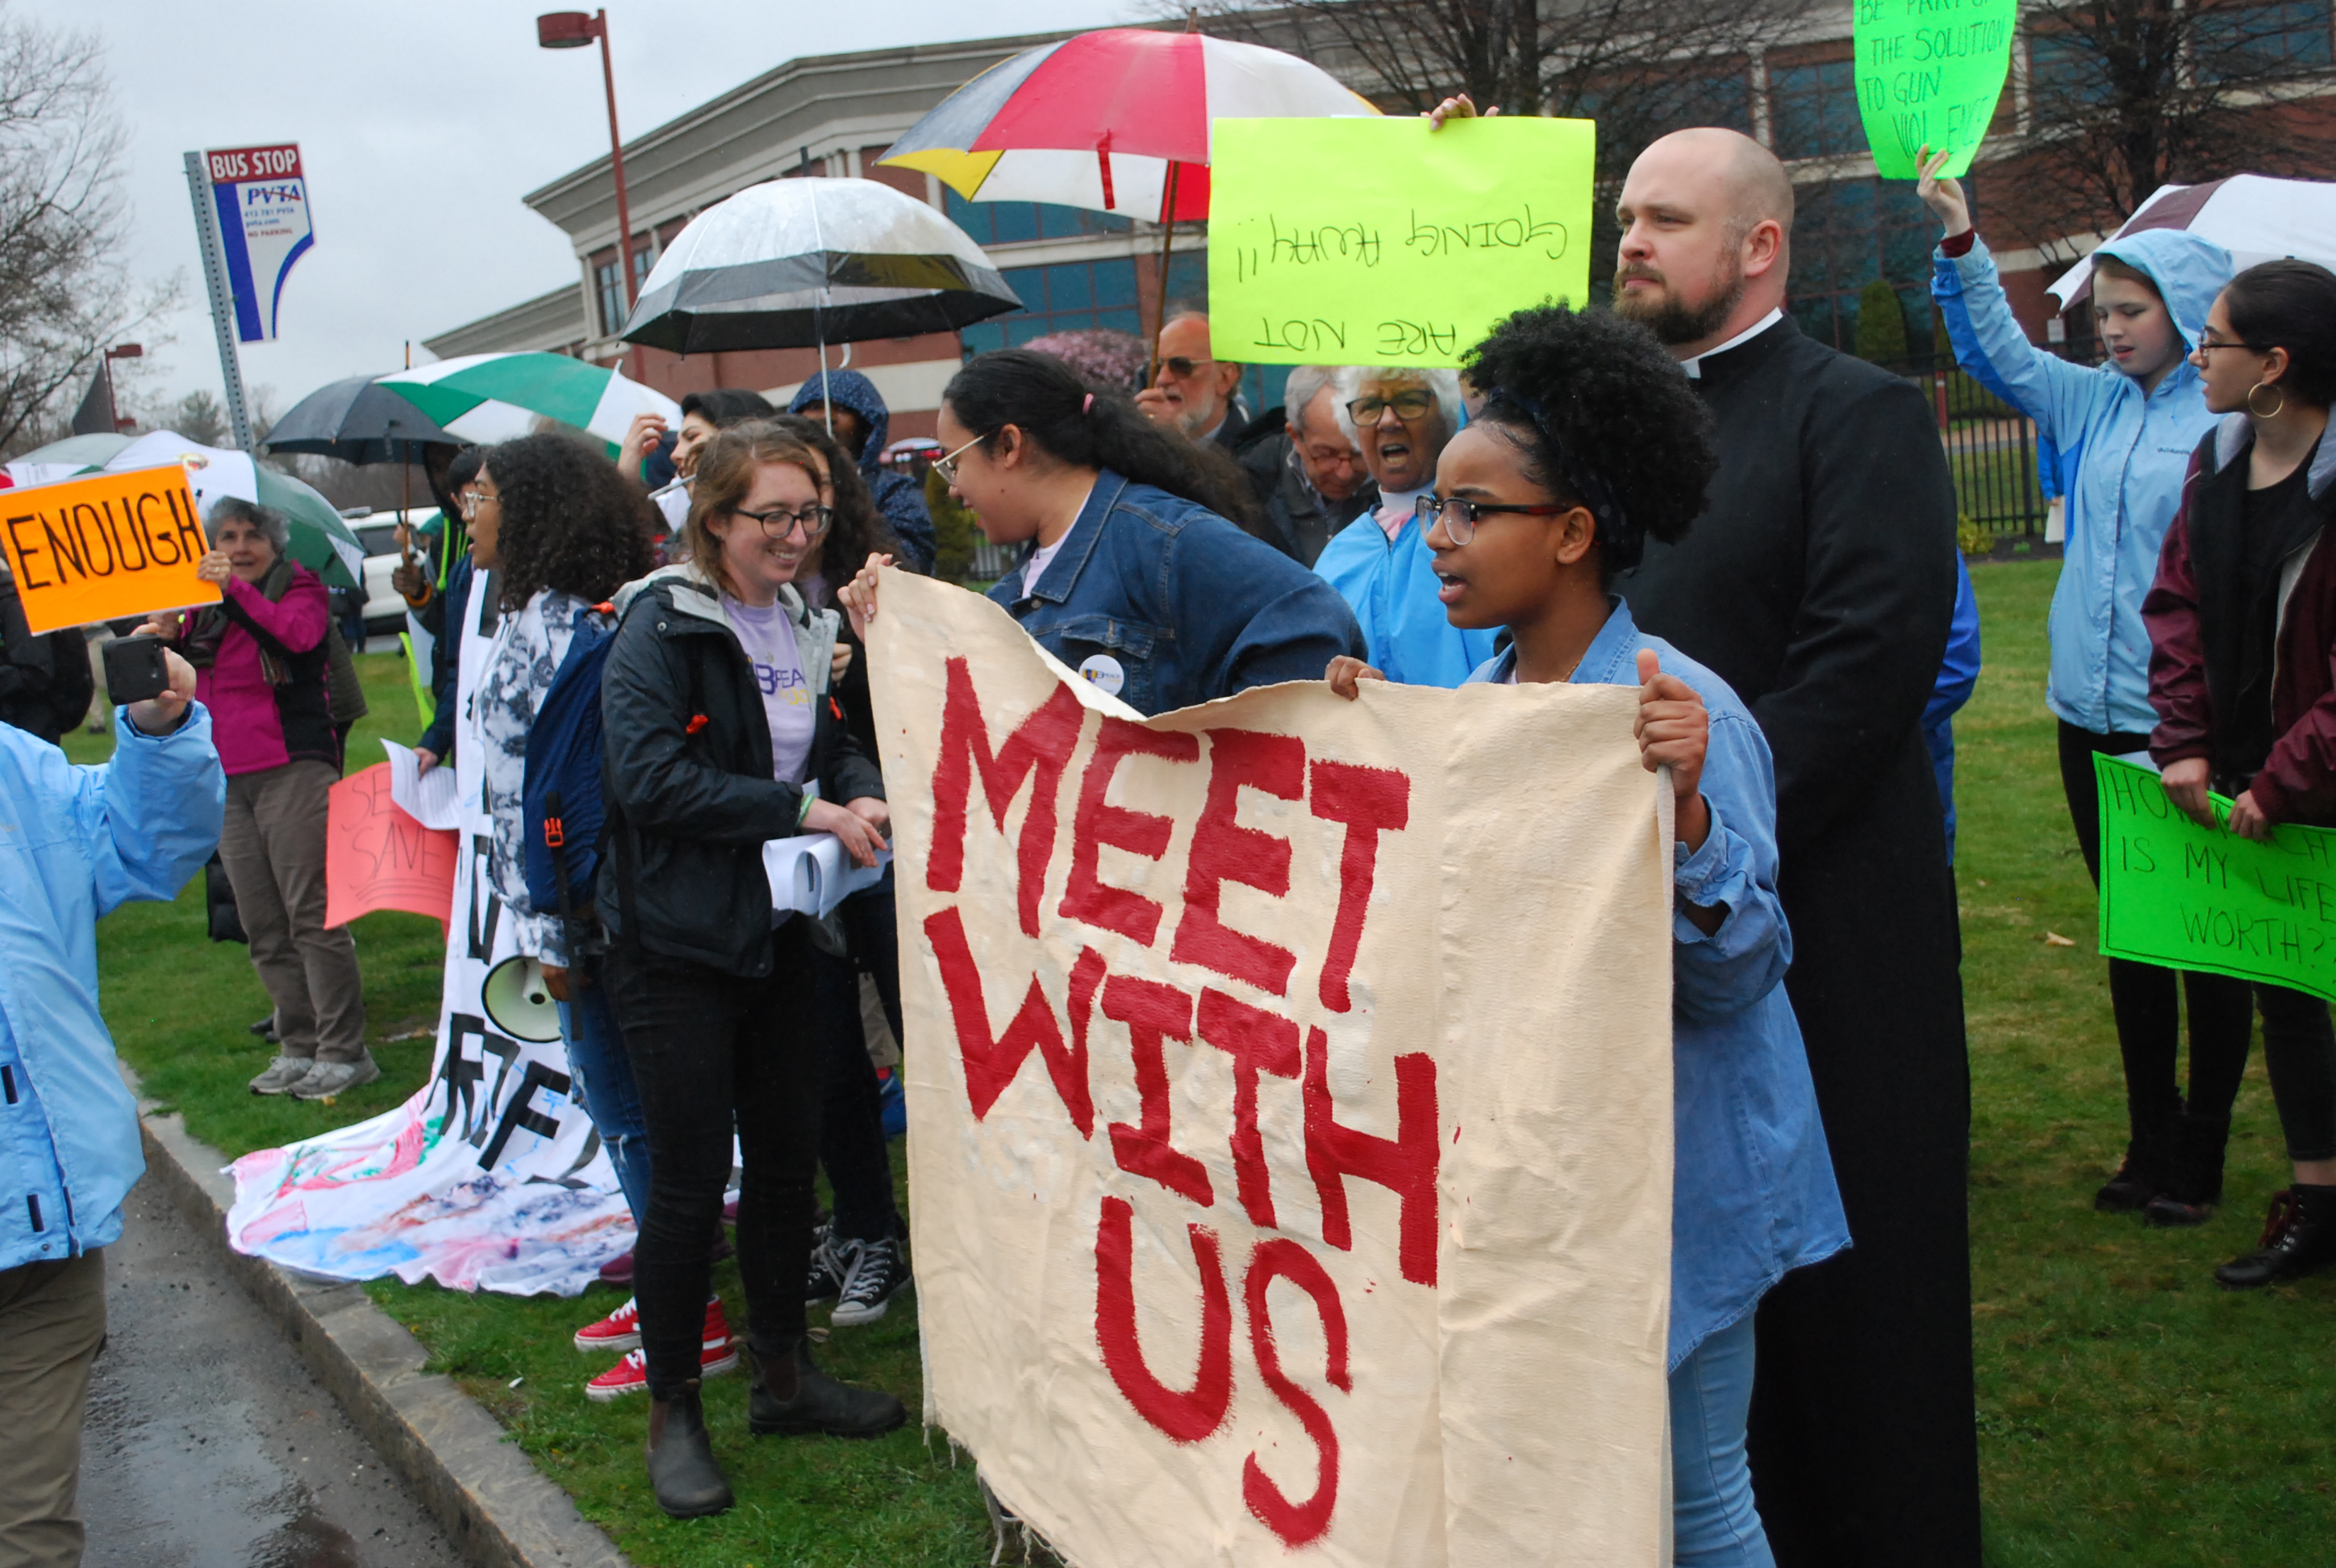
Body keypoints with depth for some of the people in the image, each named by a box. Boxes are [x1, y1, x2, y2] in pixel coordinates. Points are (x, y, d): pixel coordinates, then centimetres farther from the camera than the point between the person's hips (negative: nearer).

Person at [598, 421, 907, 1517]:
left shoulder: (803, 625, 9)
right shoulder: (661, 624, -13)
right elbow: (650, 775, -23)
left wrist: (866, 794, -5)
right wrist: (809, 811, -24)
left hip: (777, 933, 7)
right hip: (675, 943, -7)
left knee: (787, 1152, 13)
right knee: (691, 1178, 0)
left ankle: (782, 1374, 30)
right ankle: (672, 1410, 17)